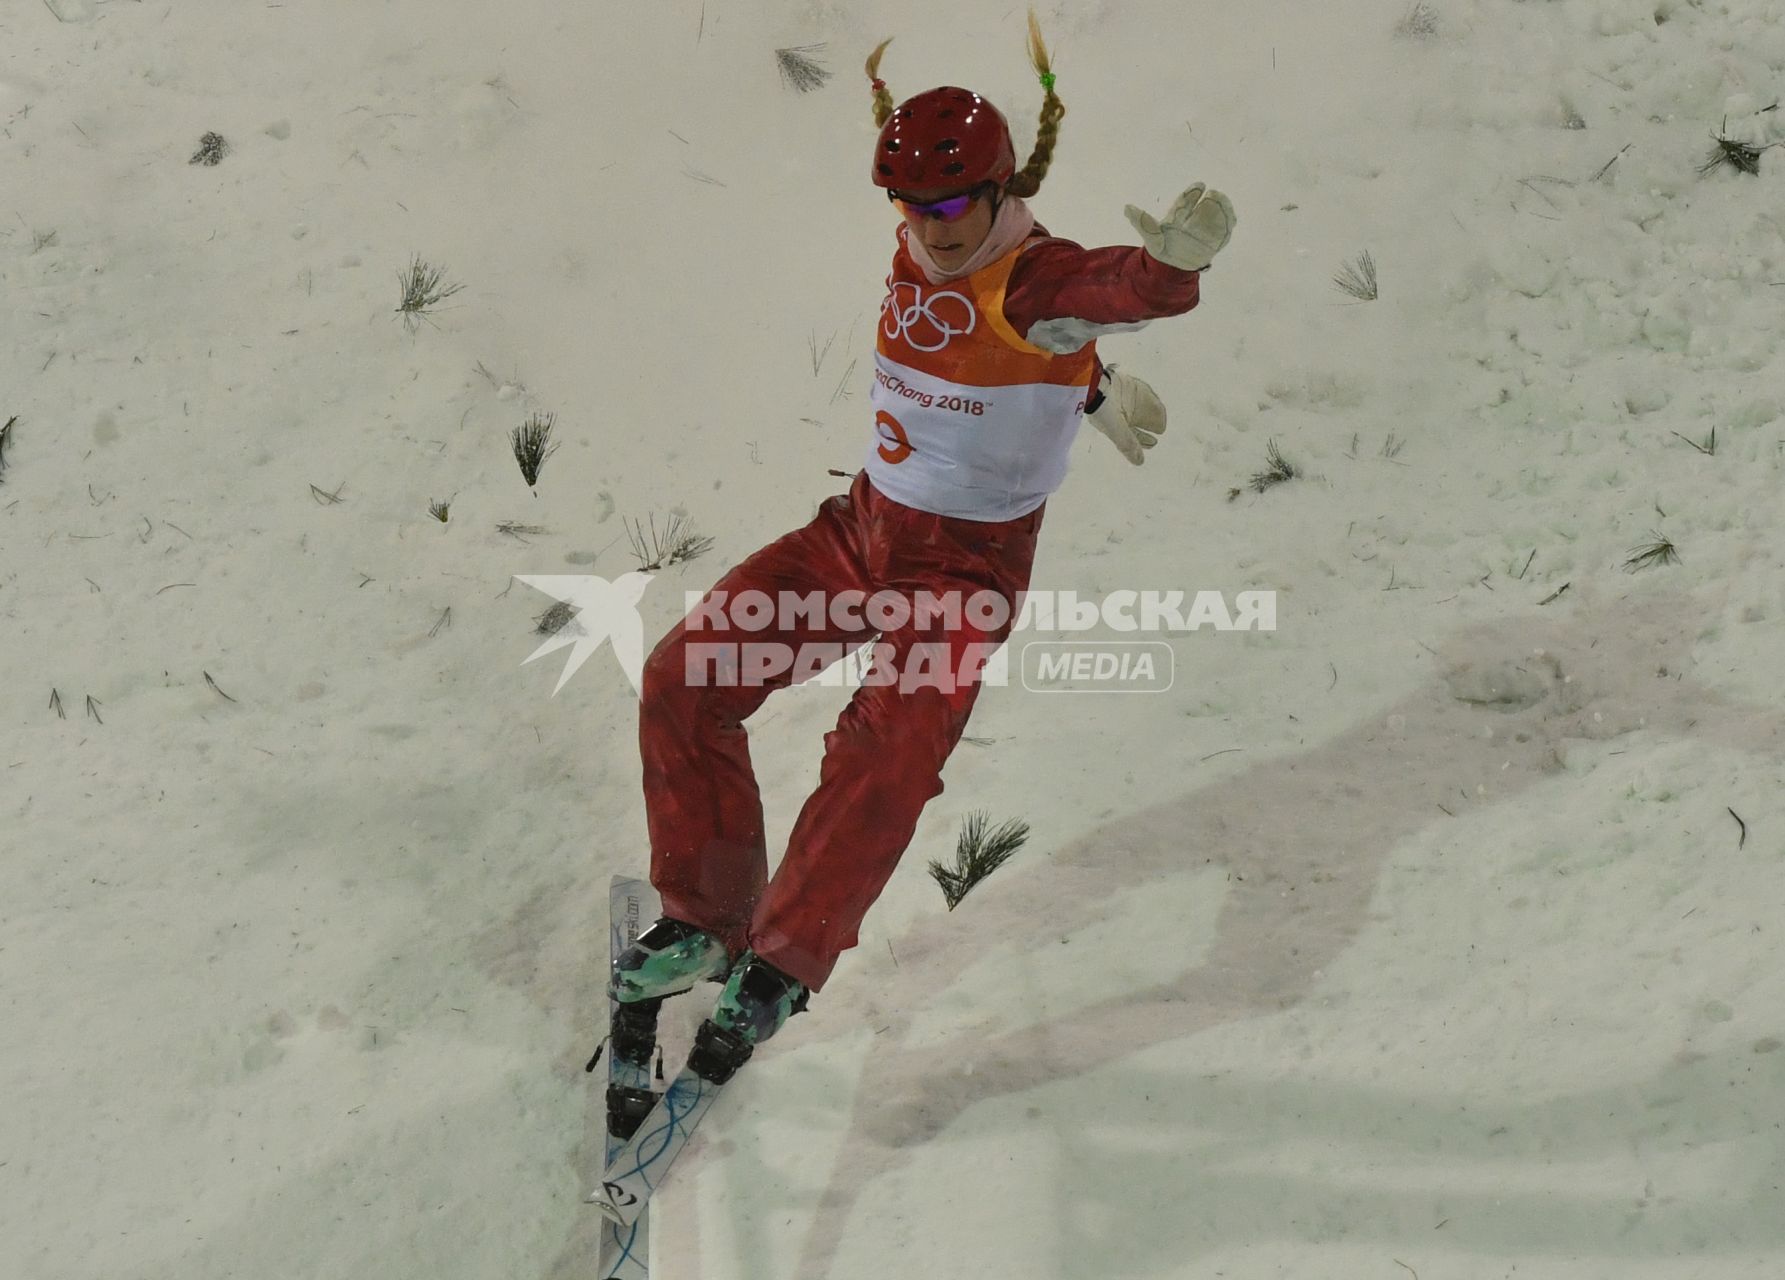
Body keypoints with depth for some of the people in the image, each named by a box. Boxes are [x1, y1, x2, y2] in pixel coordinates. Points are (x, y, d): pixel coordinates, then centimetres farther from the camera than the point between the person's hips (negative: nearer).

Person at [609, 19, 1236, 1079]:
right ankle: (705, 922, 13)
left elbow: (1130, 291, -44)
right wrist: (1092, 387, 25)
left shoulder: (1036, 280, -21)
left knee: (886, 760, -26)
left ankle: (782, 966, -7)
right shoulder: (919, 260, 0)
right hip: (864, 526, 7)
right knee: (683, 680, 0)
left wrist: (1176, 259, -63)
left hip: (971, 565, -7)